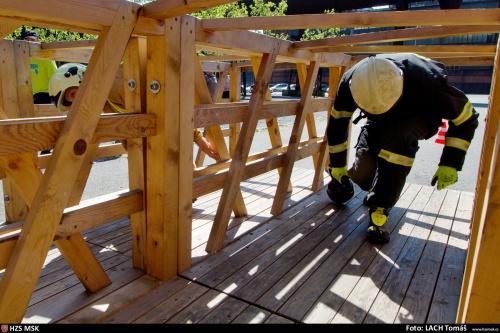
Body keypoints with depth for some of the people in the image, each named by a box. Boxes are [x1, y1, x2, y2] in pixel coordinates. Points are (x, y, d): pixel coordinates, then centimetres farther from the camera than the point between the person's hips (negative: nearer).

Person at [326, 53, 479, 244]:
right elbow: (337, 122, -11)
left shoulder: (429, 83, -37)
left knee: (397, 137, -38)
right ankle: (379, 188, 21)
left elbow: (466, 119, -18)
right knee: (362, 175, -19)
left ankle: (380, 209, -25)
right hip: (379, 124, 2)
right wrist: (337, 165, -2)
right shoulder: (351, 82, -31)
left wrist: (450, 164, -20)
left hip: (419, 117, -2)